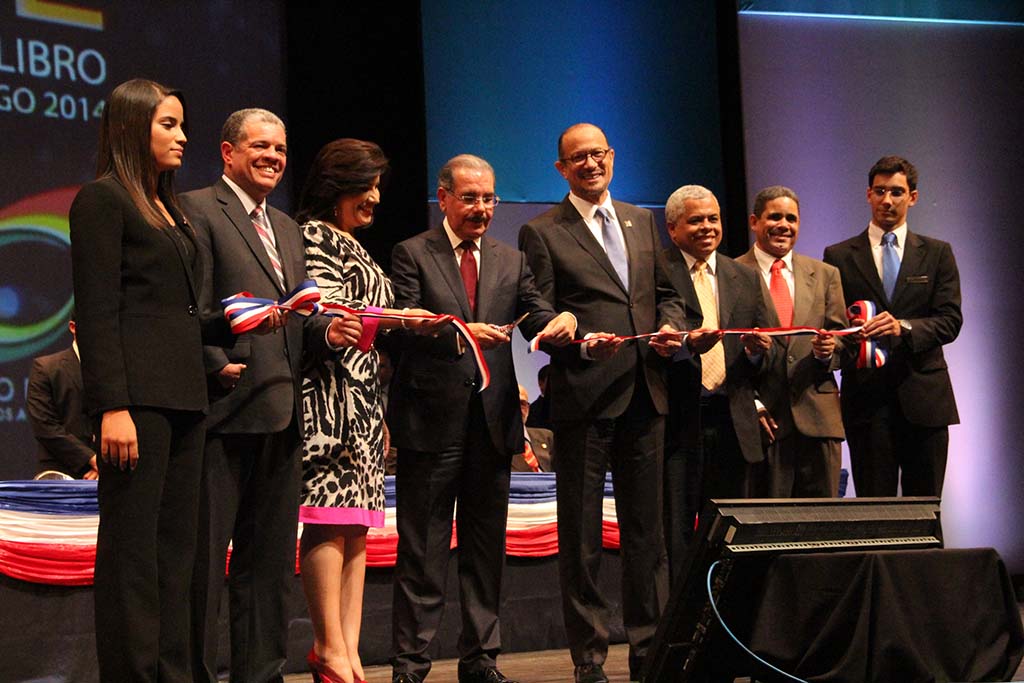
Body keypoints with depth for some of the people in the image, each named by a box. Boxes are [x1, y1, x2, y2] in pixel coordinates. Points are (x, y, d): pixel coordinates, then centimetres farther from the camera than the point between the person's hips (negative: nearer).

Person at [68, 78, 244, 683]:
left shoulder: (169, 209, 21)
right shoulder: (103, 200, -4)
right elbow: (97, 314, -12)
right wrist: (112, 407, -18)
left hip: (183, 395, 9)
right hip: (138, 395, -9)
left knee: (176, 544, 9)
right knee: (132, 548, -5)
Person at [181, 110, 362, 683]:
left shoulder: (288, 229, 22)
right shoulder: (197, 210, -3)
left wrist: (327, 333, 1)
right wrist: (218, 366, -21)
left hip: (281, 415, 8)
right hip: (224, 412, -8)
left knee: (270, 560, 12)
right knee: (203, 557, -3)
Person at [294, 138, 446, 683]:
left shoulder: (354, 250, 24)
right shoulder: (315, 236, -2)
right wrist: (398, 319, -23)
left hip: (363, 397, 9)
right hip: (330, 391, -9)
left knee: (356, 526, 3)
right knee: (331, 519, -12)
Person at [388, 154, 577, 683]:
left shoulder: (511, 261, 15)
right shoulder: (412, 254, 1)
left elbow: (535, 316, 5)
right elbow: (403, 327, -11)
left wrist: (560, 322, -18)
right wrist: (460, 334, -26)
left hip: (493, 420, 5)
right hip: (431, 420, -4)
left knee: (487, 545, 10)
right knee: (423, 548, -1)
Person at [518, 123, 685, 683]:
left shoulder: (642, 221, 16)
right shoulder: (541, 233, 0)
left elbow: (664, 291, 20)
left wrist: (670, 324, -1)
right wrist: (583, 341, -21)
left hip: (645, 393, 5)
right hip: (582, 395, -5)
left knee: (646, 525, 10)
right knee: (581, 532, 2)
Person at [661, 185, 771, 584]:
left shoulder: (746, 278, 17)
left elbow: (763, 358, 18)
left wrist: (757, 350, -4)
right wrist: (686, 345, -22)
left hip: (733, 425, 5)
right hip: (677, 423, -5)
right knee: (673, 537, -4)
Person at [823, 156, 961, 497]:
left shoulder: (937, 253, 10)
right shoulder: (839, 256, 9)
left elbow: (951, 320, 0)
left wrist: (903, 327, -18)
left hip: (924, 395, 1)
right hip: (867, 396, -1)